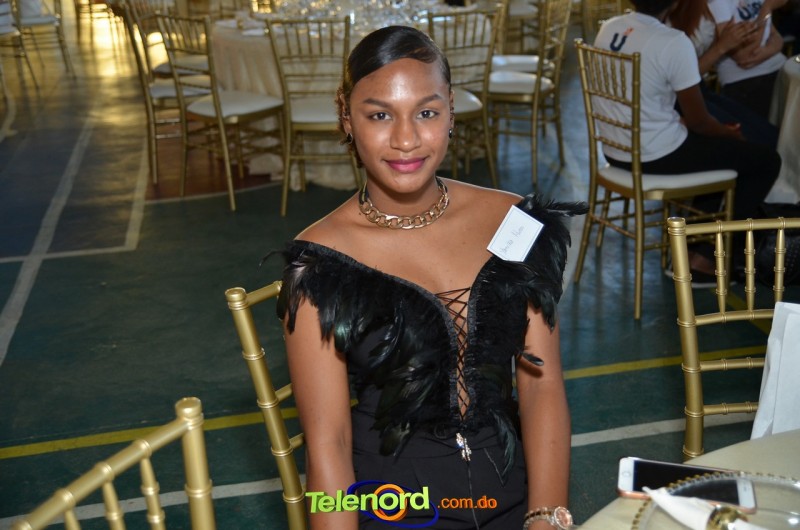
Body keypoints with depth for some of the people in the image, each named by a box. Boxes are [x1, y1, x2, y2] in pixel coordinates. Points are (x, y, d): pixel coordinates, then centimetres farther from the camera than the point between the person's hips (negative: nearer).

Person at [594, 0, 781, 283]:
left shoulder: (608, 28, 2)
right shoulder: (674, 43, -20)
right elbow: (698, 120, -12)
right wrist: (731, 133, 8)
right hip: (655, 156, -8)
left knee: (717, 145, 30)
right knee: (766, 160, 6)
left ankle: (694, 244, 31)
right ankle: (707, 258, 10)